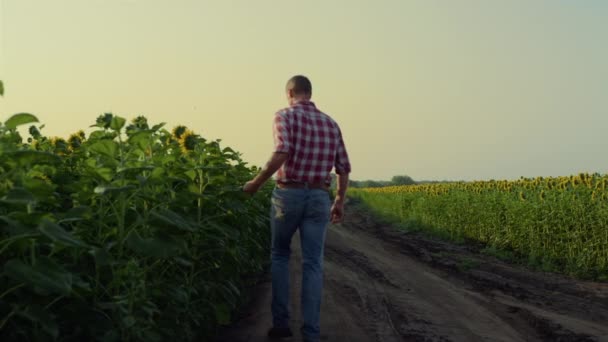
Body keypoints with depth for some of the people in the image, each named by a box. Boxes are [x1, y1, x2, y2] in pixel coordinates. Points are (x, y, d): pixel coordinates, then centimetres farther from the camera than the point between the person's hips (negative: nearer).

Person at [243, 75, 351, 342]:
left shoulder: (285, 116, -3)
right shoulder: (330, 123, 13)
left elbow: (282, 153, -21)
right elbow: (343, 167, 11)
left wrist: (256, 182, -10)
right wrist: (339, 202, 21)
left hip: (288, 194, -3)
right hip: (319, 198, 3)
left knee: (279, 255, 17)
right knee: (313, 264, 4)